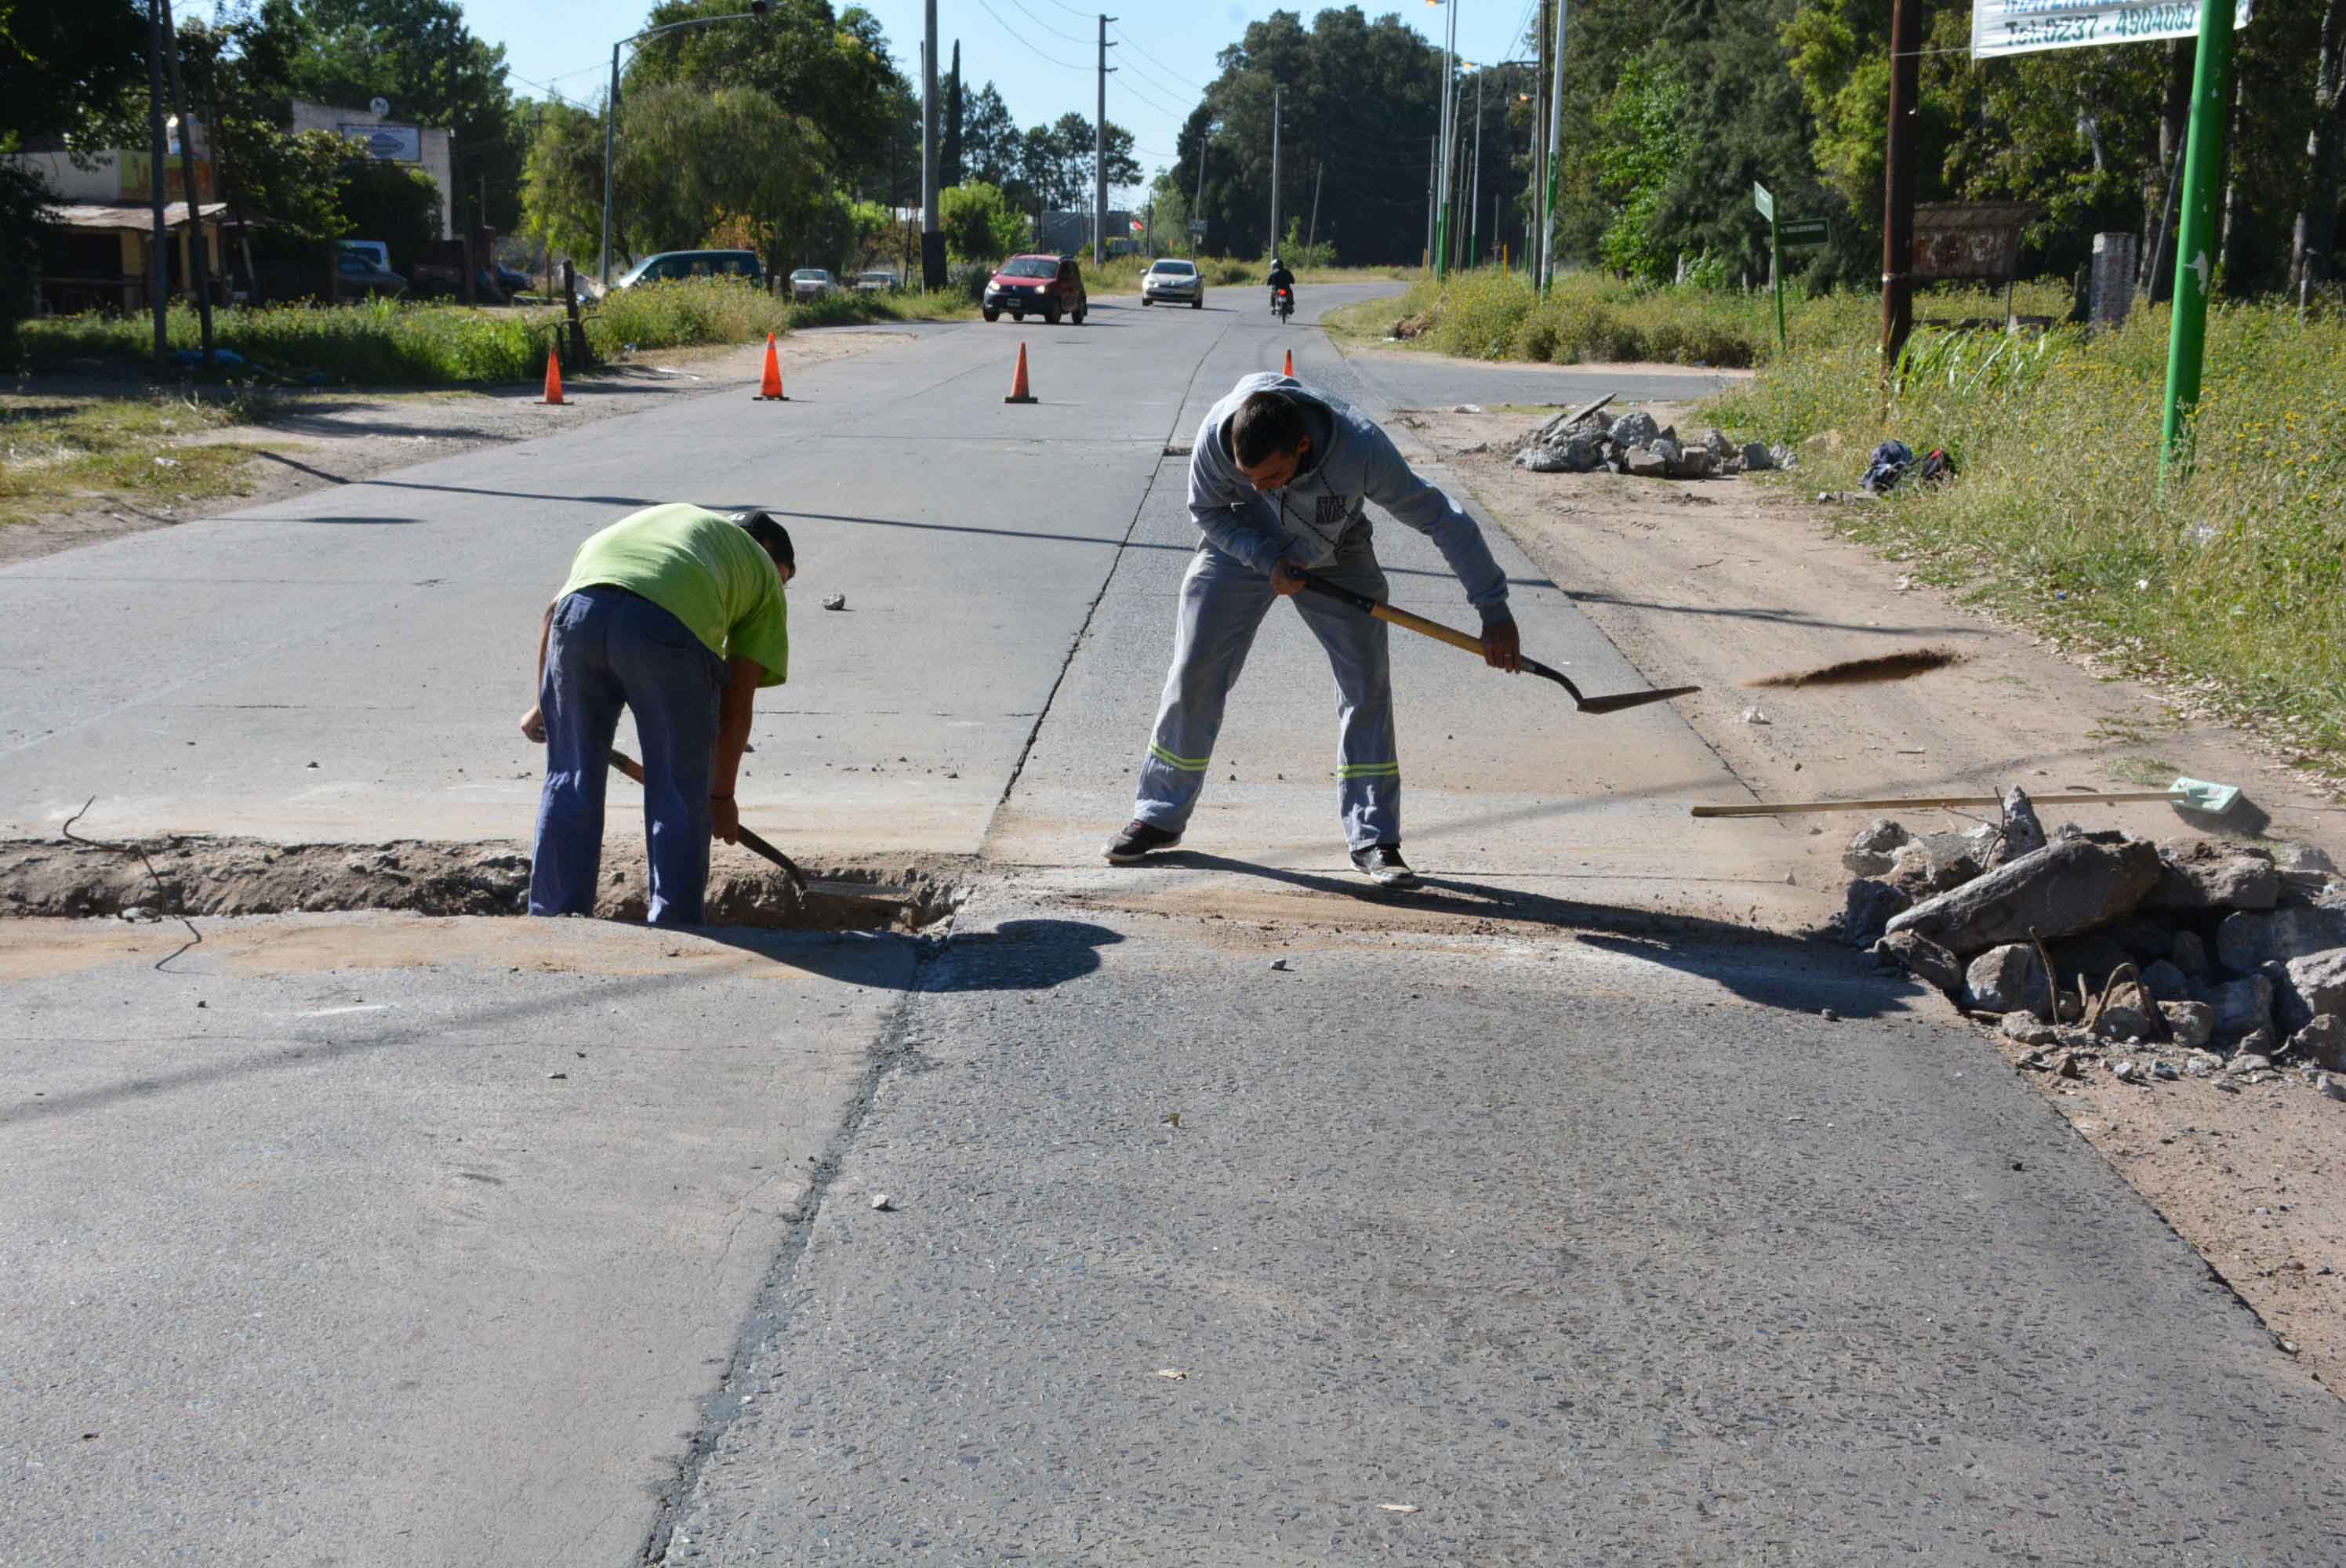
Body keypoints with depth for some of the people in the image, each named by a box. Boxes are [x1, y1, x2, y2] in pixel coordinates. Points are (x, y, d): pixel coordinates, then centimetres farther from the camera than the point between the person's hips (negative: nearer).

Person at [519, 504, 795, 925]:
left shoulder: (651, 516, 41)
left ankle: (554, 922, 24)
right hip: (668, 626, -4)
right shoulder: (762, 569, 29)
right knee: (679, 797, 11)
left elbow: (556, 608, 29)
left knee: (570, 782, 18)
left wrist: (544, 704, 35)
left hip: (581, 607, 4)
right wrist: (722, 794, 30)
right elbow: (737, 703, 22)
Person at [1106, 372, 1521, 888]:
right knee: (1193, 675, -4)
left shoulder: (1361, 449, -38)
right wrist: (1266, 559, -27)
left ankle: (1373, 840, -1)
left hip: (1336, 559, -1)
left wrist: (1494, 611, -27)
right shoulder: (1218, 436, -34)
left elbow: (1442, 519, -29)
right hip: (1242, 548, 1)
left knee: (1368, 686, -10)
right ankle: (1158, 817, 11)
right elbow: (1207, 511, -13)